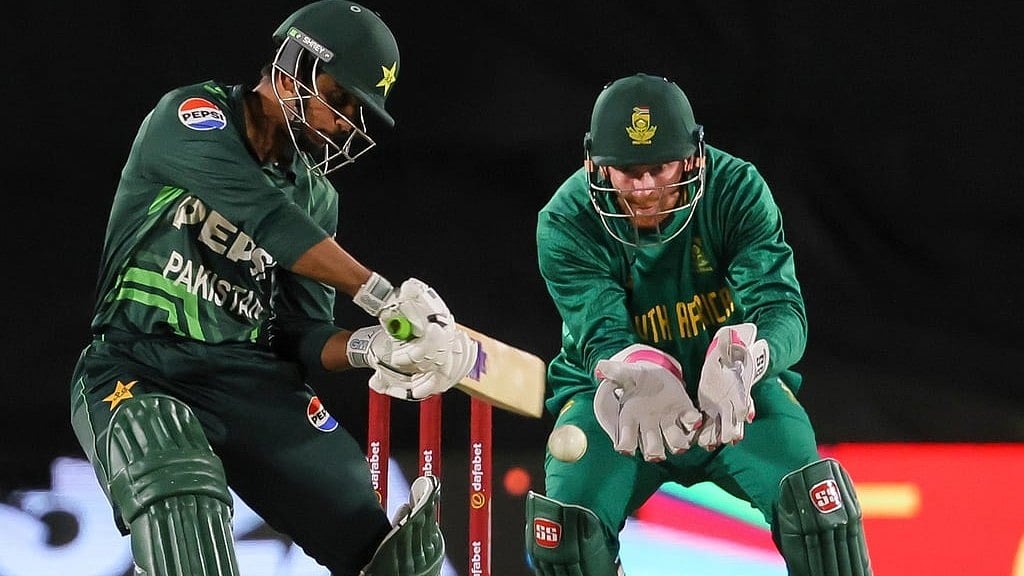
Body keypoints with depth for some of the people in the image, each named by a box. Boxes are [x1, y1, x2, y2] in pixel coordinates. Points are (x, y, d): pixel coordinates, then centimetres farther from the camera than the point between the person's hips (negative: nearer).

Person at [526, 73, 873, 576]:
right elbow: (602, 333, -27)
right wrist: (639, 382, -52)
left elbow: (781, 309, -27)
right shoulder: (566, 222, -18)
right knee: (566, 526, -25)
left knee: (817, 499, -26)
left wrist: (739, 364, -51)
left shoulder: (738, 191, -17)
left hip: (734, 391, 0)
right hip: (616, 395, 0)